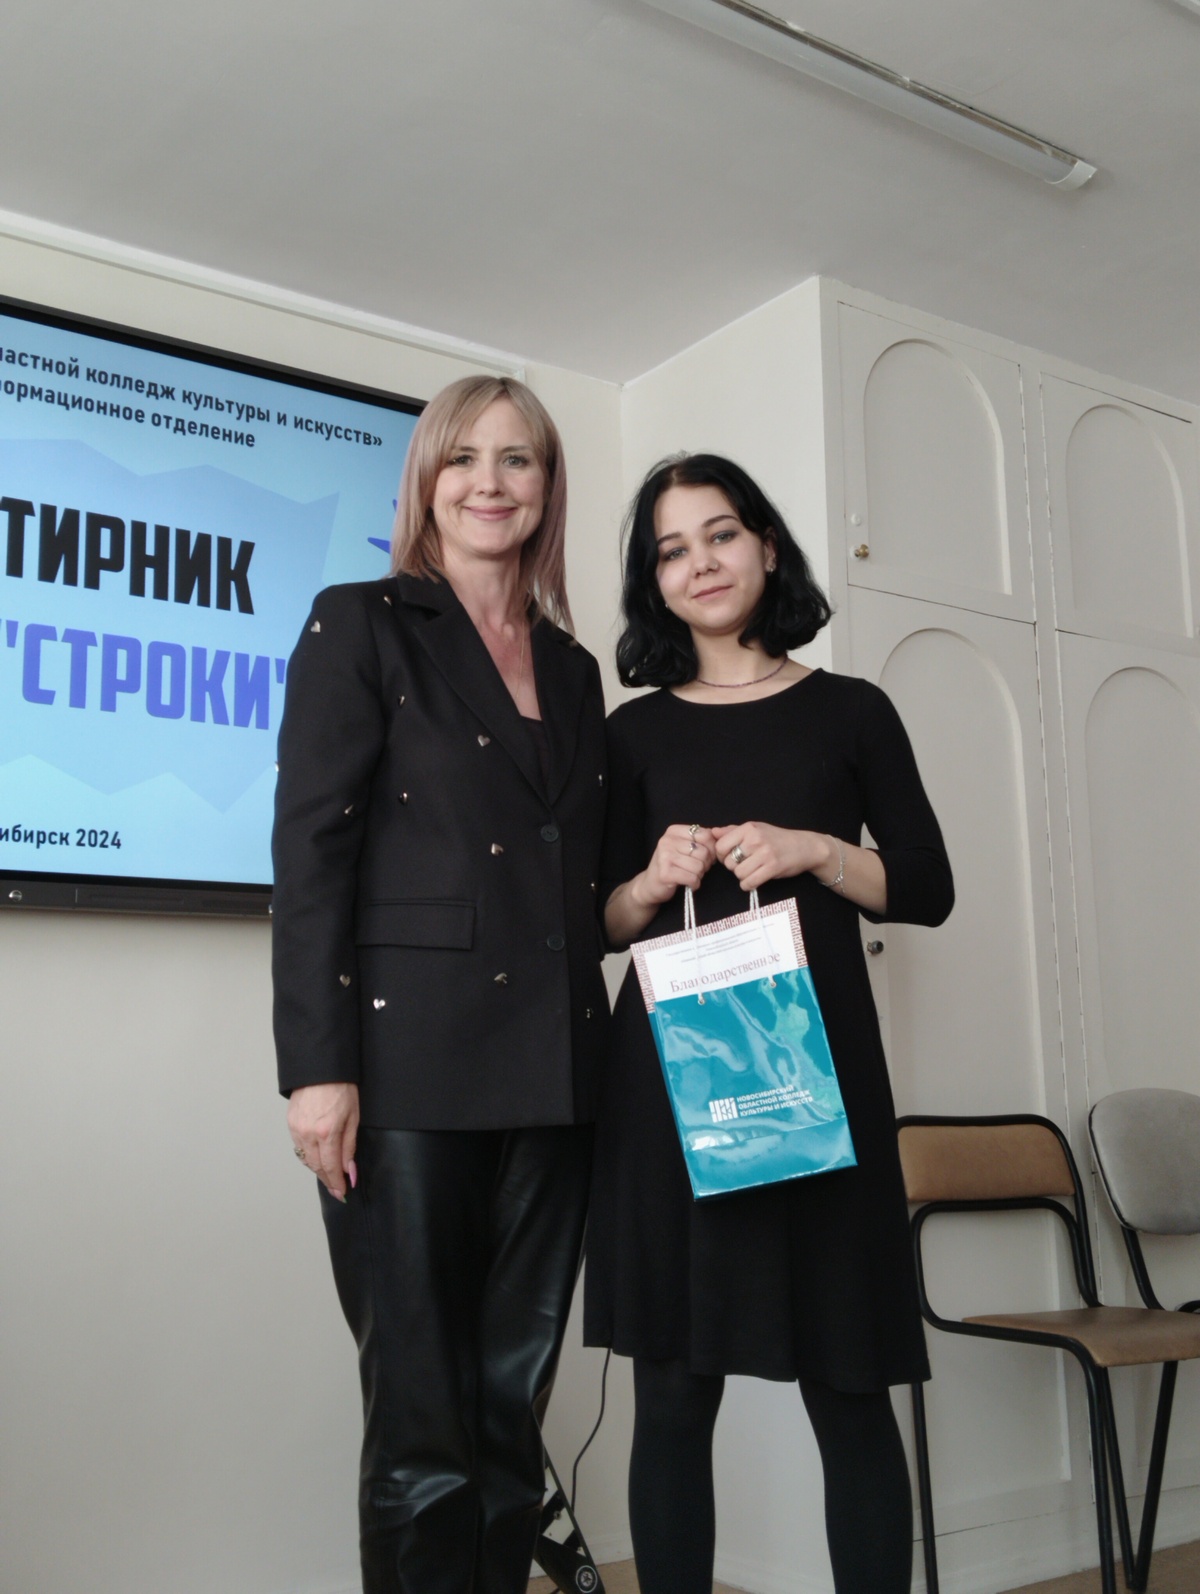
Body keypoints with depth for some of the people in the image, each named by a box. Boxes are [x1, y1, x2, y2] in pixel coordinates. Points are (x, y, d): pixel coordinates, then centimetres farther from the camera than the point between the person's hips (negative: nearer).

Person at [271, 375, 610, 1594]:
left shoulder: (572, 670, 18)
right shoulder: (361, 626, 2)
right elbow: (311, 852, -7)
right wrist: (319, 1066, -14)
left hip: (552, 1073, 5)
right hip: (411, 1068, -5)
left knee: (514, 1413, 12)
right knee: (423, 1426, 1)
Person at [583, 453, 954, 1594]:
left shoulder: (851, 711, 9)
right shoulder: (635, 732, 11)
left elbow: (928, 889, 6)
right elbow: (601, 921, 11)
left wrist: (814, 852, -9)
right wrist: (656, 879, -9)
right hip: (670, 1065, 1)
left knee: (849, 1389, 1)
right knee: (672, 1390, 3)